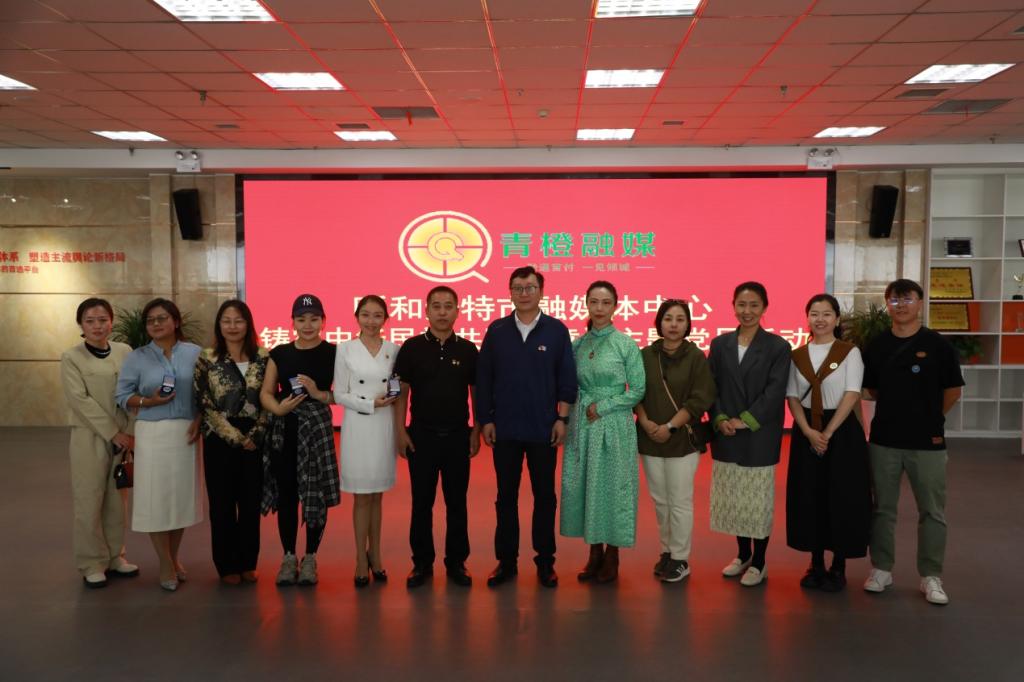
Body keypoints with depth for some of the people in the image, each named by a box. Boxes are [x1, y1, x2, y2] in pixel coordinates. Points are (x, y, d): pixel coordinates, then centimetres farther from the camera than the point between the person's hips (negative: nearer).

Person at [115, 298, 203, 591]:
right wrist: (148, 401, -15)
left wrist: (199, 420, -7)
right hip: (152, 433, -1)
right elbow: (122, 395, 2)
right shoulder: (136, 357, 2)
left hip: (186, 432, 1)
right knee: (155, 497, 0)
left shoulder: (195, 353, 3)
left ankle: (174, 557, 25)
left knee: (182, 494, 8)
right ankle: (166, 564, 13)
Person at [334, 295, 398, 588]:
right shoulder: (345, 349, -1)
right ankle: (361, 559, 15)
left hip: (385, 427, 2)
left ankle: (374, 555, 23)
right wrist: (371, 404, -12)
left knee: (377, 495, 11)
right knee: (362, 496, 3)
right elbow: (339, 395, -2)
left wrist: (394, 398, -8)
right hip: (357, 426, -2)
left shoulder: (394, 350, 4)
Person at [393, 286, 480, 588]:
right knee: (422, 502, 7)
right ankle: (422, 563, 19)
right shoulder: (412, 348, -1)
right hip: (421, 436, -1)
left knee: (457, 502, 8)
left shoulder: (467, 350, 2)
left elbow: (477, 392, 6)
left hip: (458, 436, 1)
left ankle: (456, 563, 20)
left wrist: (477, 432, 1)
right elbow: (401, 392, 1)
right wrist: (400, 430, -5)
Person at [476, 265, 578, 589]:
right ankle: (506, 560, 21)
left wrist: (562, 418, -5)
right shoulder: (496, 330, 3)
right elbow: (483, 378, 4)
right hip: (504, 429, 1)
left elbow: (567, 378, 0)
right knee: (506, 496, 9)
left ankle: (545, 561, 20)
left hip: (543, 429, -1)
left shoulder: (556, 330, -1)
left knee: (544, 496, 8)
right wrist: (485, 420, 0)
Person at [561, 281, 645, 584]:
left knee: (612, 486, 3)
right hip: (582, 425, 4)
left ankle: (612, 555, 17)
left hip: (614, 425, -4)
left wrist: (603, 406, -11)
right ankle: (594, 552, 21)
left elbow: (638, 390, -5)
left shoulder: (626, 344, -5)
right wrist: (582, 408, -4)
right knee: (583, 485, 7)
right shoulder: (577, 345, 6)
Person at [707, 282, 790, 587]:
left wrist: (745, 421, -16)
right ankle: (743, 554, 29)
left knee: (759, 499, 4)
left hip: (760, 436, -3)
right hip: (726, 436, 3)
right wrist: (720, 419, -11)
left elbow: (775, 391, -10)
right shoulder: (720, 344, 8)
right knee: (733, 497, 11)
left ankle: (759, 561, 19)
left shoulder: (778, 346, -2)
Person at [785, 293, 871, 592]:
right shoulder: (797, 356, 7)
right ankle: (816, 565, 19)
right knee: (809, 497, 6)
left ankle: (838, 567, 15)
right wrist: (809, 432, -12)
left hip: (842, 430, -3)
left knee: (841, 498, 1)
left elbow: (852, 395, -10)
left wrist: (828, 432, -16)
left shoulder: (850, 352, -3)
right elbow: (792, 398, 3)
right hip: (806, 432, 3)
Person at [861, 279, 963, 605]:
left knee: (932, 512, 5)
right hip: (883, 440, 2)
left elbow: (952, 391, 3)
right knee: (882, 509, 10)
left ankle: (931, 576, 17)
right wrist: (897, 408, 8)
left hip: (927, 442, -2)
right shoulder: (876, 345, 3)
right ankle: (881, 569, 22)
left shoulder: (938, 345, -4)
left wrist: (929, 417, 8)